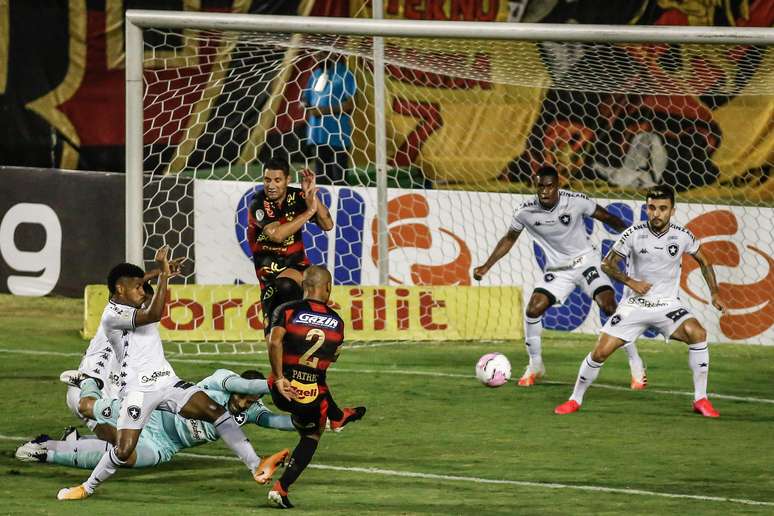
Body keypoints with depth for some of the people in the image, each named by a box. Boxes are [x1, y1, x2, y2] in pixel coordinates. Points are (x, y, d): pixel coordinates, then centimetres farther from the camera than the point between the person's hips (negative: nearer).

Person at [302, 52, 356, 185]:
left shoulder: (344, 75, -6)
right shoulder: (315, 75, 16)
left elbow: (350, 104, -13)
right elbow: (307, 100, 24)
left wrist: (326, 110, -17)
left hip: (336, 134, -7)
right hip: (318, 133, 7)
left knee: (339, 178, -9)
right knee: (321, 176, 12)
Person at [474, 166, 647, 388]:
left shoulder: (576, 201, -19)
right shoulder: (525, 212, -12)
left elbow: (607, 217, -4)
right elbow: (509, 239, 6)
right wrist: (486, 267, 3)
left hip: (585, 260, -2)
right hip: (557, 268, 2)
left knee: (609, 306, -19)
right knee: (533, 308, -14)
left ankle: (636, 366, -8)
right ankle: (535, 366, 7)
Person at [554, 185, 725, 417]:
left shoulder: (682, 236, -7)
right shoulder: (634, 234, -12)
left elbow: (703, 261, 12)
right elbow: (607, 264, -1)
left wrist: (715, 293, 7)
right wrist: (630, 281, -14)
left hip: (668, 304, 0)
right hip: (634, 304, 0)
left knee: (697, 333, -26)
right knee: (600, 351, -9)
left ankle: (700, 399, -15)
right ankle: (575, 399, 15)